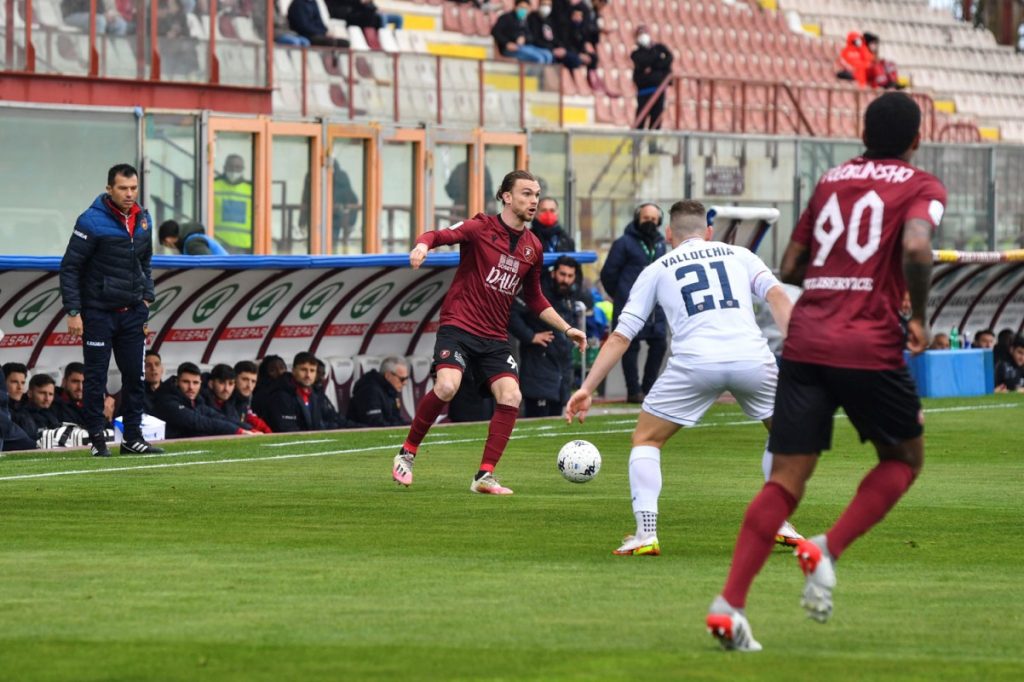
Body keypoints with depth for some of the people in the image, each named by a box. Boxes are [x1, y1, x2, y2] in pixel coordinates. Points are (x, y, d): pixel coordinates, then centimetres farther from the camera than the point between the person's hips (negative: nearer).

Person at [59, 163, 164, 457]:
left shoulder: (143, 220, 7)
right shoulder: (92, 221, -12)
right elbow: (70, 267, -10)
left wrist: (147, 298, 11)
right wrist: (73, 312, -14)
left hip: (132, 312, 6)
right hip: (98, 312, -5)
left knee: (135, 376, 5)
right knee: (96, 378, -1)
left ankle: (133, 438, 12)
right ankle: (97, 440, 5)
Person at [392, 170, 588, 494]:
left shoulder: (533, 248, 12)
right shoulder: (481, 227, -5)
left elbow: (534, 300, 24)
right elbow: (439, 235, -18)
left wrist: (566, 328, 20)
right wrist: (422, 246, -40)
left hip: (495, 338, 5)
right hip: (459, 325, -5)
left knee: (511, 396, -13)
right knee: (447, 386, -26)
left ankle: (485, 476, -4)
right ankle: (406, 453, -5)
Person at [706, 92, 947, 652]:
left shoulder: (830, 180, 18)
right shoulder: (922, 187, 4)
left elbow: (790, 268, 21)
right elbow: (916, 248, -17)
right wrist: (919, 317, -3)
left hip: (803, 345, 4)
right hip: (870, 348, -4)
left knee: (785, 481, 3)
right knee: (905, 458, 19)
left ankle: (729, 604, -11)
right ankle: (827, 551, -3)